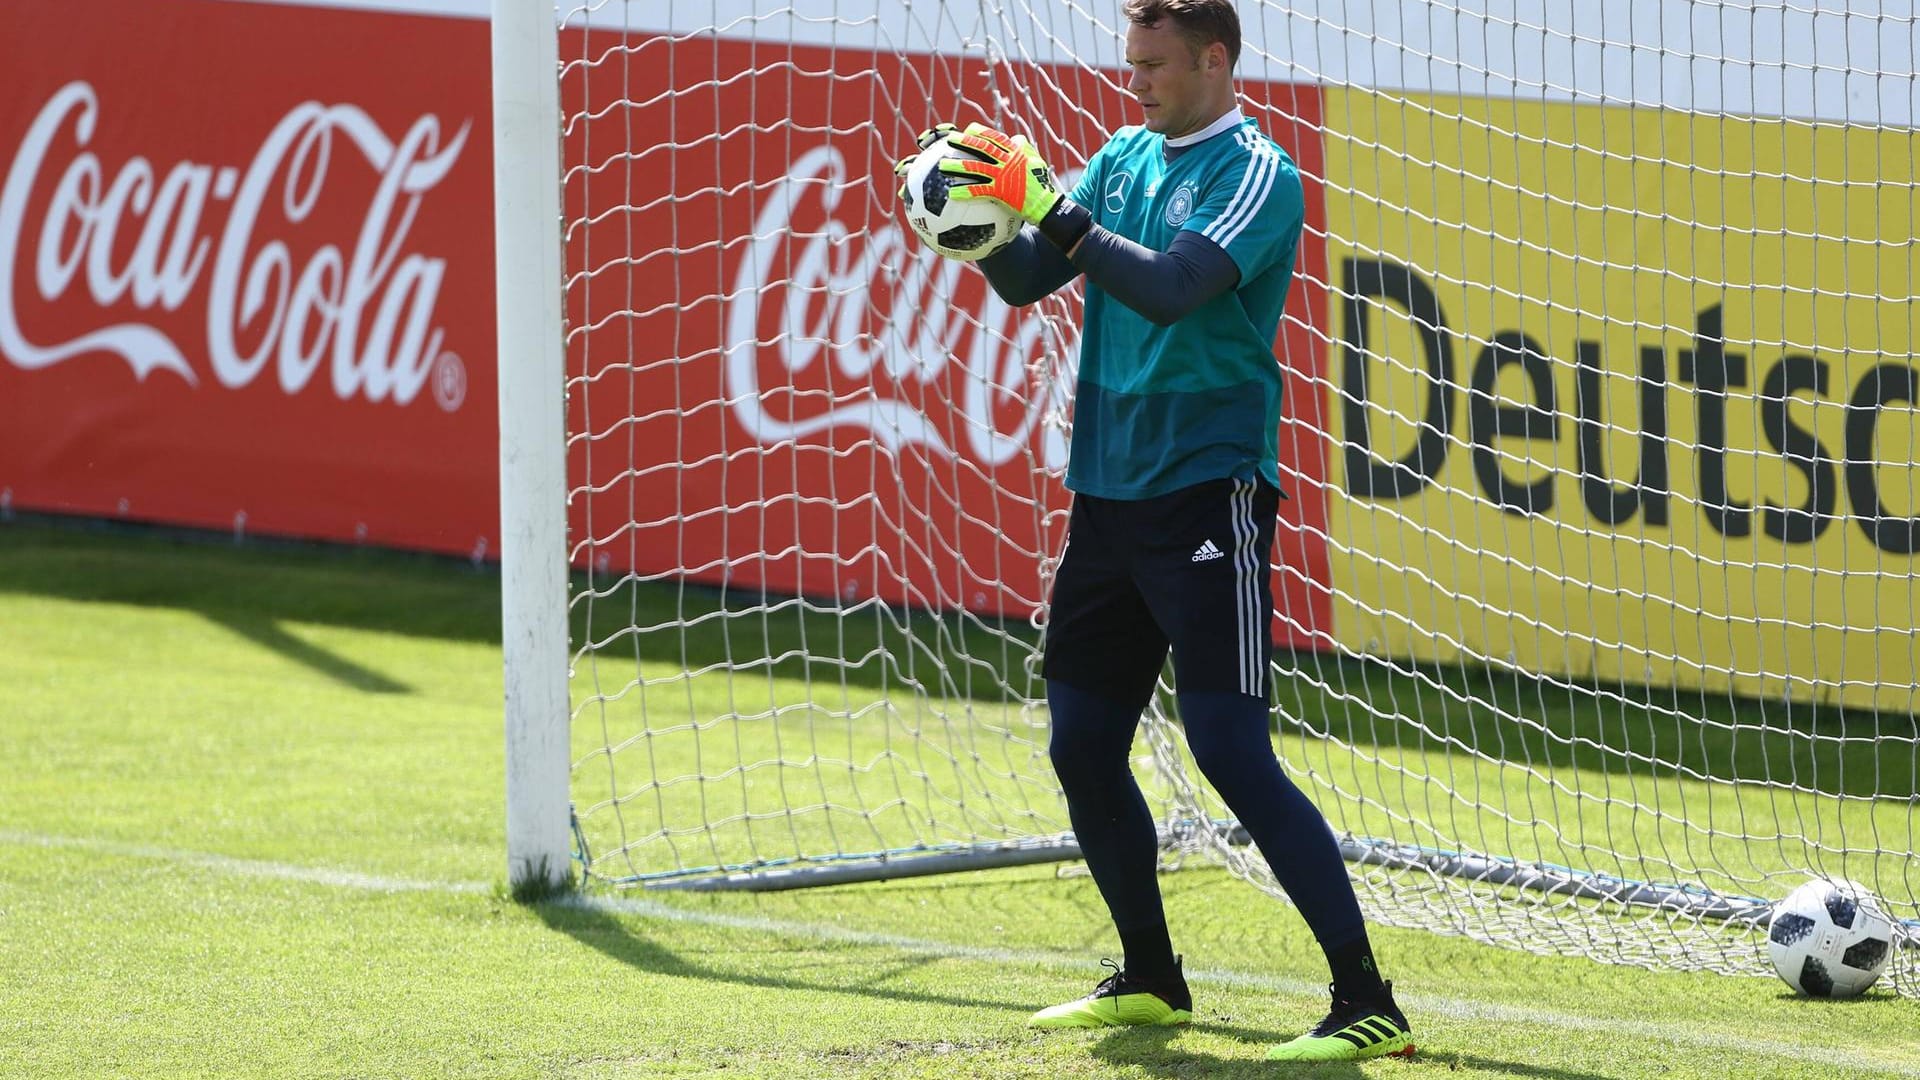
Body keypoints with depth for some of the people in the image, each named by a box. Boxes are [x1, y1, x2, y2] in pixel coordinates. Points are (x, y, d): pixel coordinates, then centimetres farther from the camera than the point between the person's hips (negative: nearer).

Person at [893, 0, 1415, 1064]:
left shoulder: (1258, 175, -10)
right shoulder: (1125, 158, 12)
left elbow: (1169, 288, -23)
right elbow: (1024, 280, 8)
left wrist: (1047, 208, -25)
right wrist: (984, 224, -11)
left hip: (1208, 491, -8)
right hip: (1109, 490, 8)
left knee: (1231, 749, -15)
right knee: (1081, 745, 11)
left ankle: (1366, 1004, -15)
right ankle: (1150, 982, 28)